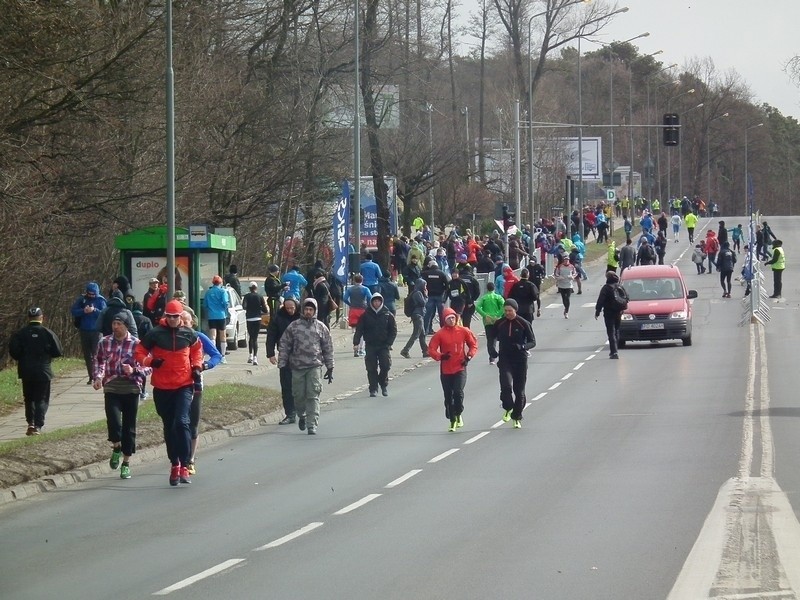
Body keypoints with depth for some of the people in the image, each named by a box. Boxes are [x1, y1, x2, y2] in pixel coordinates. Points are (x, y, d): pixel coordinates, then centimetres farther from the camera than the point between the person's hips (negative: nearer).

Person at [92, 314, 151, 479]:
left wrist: (134, 370, -15)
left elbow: (148, 367, 3)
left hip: (131, 388, 0)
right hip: (111, 388, 1)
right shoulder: (104, 343, 5)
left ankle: (126, 462, 18)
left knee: (129, 427, 5)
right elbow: (99, 361, 15)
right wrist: (98, 377, -3)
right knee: (114, 421, -18)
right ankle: (116, 447, 13)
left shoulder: (136, 344, -1)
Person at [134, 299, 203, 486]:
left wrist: (197, 366, 7)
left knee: (182, 422, -17)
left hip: (184, 385, -1)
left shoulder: (188, 334, 2)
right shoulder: (155, 334, -3)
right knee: (169, 427, 11)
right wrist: (150, 362, -14)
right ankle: (174, 464, 24)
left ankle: (184, 466, -17)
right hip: (162, 387, 1)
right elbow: (139, 352, 4)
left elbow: (197, 349, 21)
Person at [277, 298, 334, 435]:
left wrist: (330, 367, 10)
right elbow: (284, 346, 7)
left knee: (313, 396, -10)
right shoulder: (293, 326, 5)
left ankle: (312, 425, -10)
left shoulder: (321, 328, 7)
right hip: (297, 367, 1)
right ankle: (302, 416, 36)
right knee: (298, 395, 8)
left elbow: (328, 349, 12)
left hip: (314, 366, -1)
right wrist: (281, 365, 2)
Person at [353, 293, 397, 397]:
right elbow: (359, 329, 1)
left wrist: (389, 343, -5)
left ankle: (384, 384, 17)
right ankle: (373, 389, 5)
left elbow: (393, 330, 6)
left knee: (385, 365, -6)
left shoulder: (387, 315, 3)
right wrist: (356, 343, -11)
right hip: (370, 345, 0)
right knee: (371, 368, -2)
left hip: (383, 346, 0)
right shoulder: (366, 315, 2)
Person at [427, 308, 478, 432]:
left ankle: (458, 414, 6)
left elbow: (473, 344, 11)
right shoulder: (440, 334, -4)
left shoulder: (463, 331, -1)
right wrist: (440, 356, -23)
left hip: (460, 368, -1)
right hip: (445, 369, 1)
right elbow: (431, 349, -5)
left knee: (458, 391, -19)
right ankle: (452, 422, 20)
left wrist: (469, 356, -5)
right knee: (448, 397, 7)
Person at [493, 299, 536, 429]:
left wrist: (521, 347, -21)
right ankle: (508, 408, 3)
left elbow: (532, 342, -3)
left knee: (519, 390, 5)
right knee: (506, 385, -21)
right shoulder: (499, 324, 2)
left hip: (520, 360, -1)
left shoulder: (523, 324, -5)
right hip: (505, 360, 1)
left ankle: (517, 417, 19)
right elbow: (493, 338, 18)